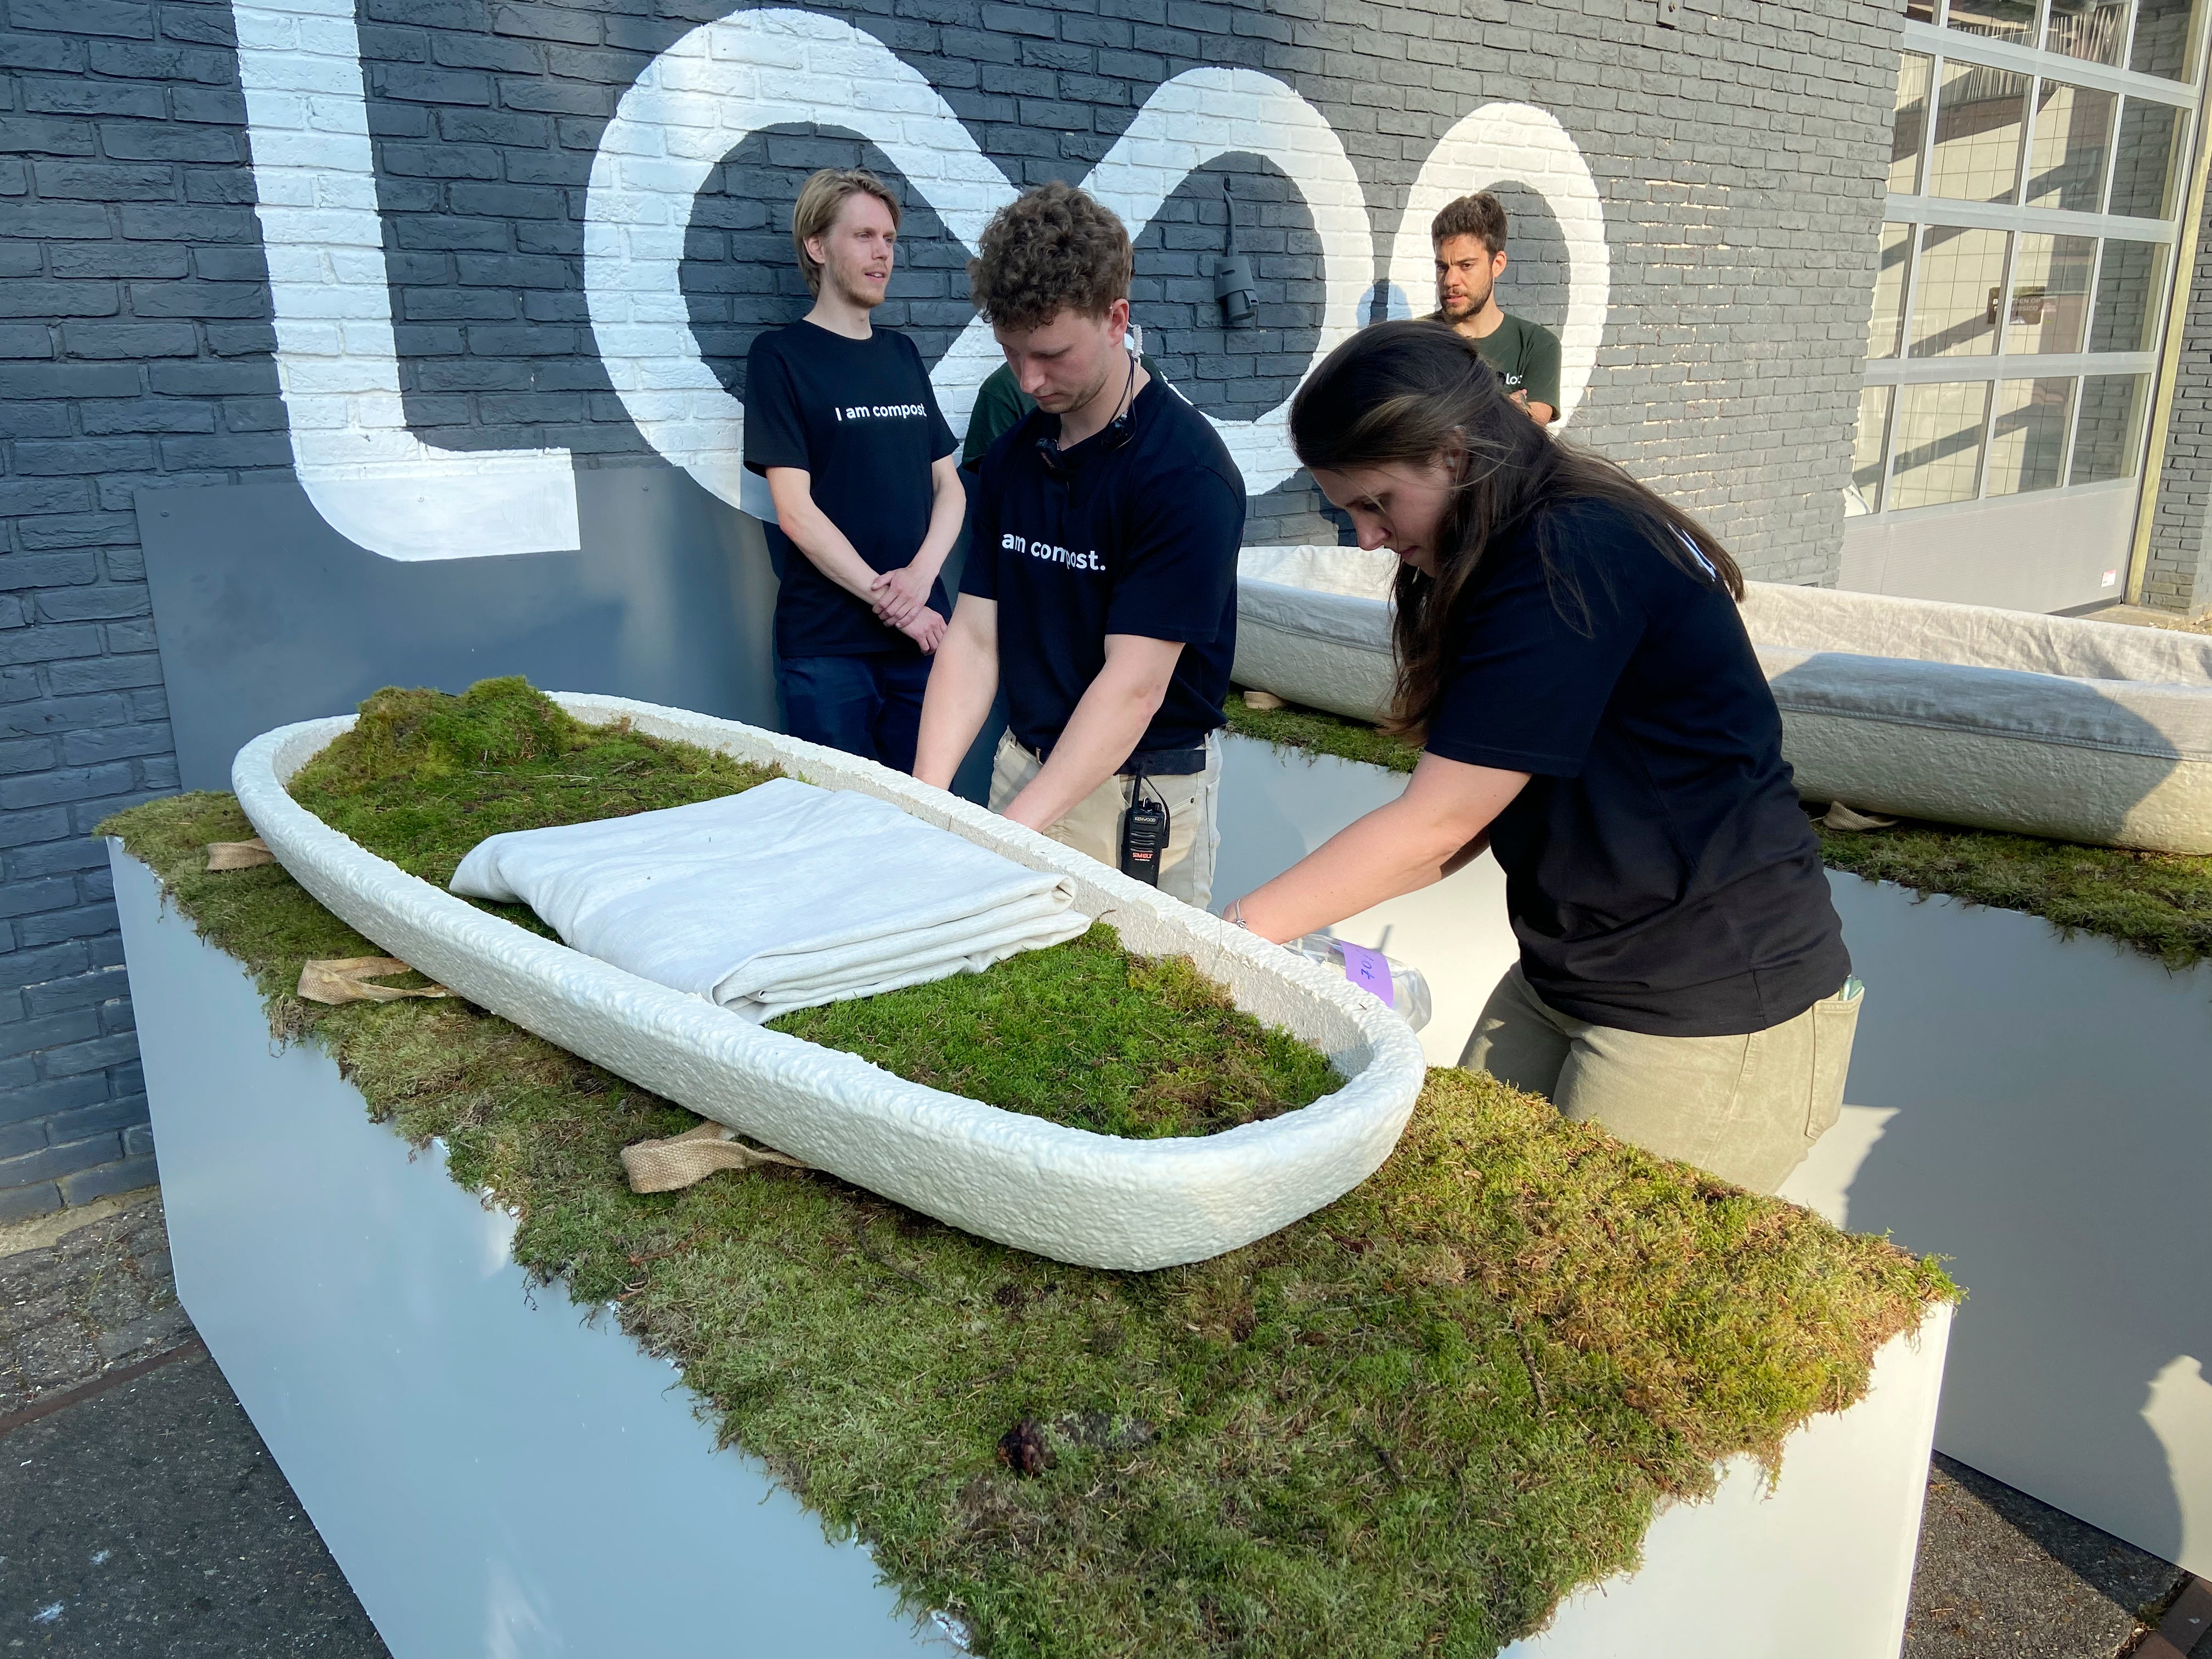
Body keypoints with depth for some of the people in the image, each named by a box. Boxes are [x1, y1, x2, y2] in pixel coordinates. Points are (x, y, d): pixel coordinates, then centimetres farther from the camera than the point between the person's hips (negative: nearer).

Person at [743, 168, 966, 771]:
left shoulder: (902, 354, 15)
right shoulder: (780, 355, -2)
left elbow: (949, 487, 12)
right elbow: (796, 512, -9)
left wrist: (921, 574, -7)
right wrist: (885, 599, -12)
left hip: (920, 633, 5)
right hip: (827, 646, -4)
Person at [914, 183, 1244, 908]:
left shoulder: (1185, 473, -18)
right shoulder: (1011, 455, 4)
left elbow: (1135, 685, -22)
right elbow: (974, 637, 2)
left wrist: (1017, 831, -26)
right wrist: (925, 798, -10)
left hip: (1141, 793, -6)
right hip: (1022, 765, 6)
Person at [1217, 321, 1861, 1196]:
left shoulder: (1575, 565, -23)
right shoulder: (1515, 554, 7)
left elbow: (1433, 827, -22)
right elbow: (1476, 812, 5)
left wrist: (1244, 927, -14)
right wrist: (1313, 914, -5)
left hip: (1718, 1016, -9)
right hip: (1567, 979, 9)